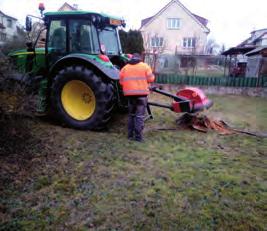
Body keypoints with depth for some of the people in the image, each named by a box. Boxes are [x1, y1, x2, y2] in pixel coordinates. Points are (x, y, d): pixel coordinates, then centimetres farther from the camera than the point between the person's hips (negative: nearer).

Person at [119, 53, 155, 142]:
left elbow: (121, 82, 10)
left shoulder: (124, 68, 11)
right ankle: (138, 136, -1)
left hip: (129, 94, 3)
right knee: (140, 116, 0)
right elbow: (151, 79, -1)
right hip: (141, 93, -3)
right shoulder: (145, 66, 4)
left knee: (131, 114, 16)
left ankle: (130, 135, 21)